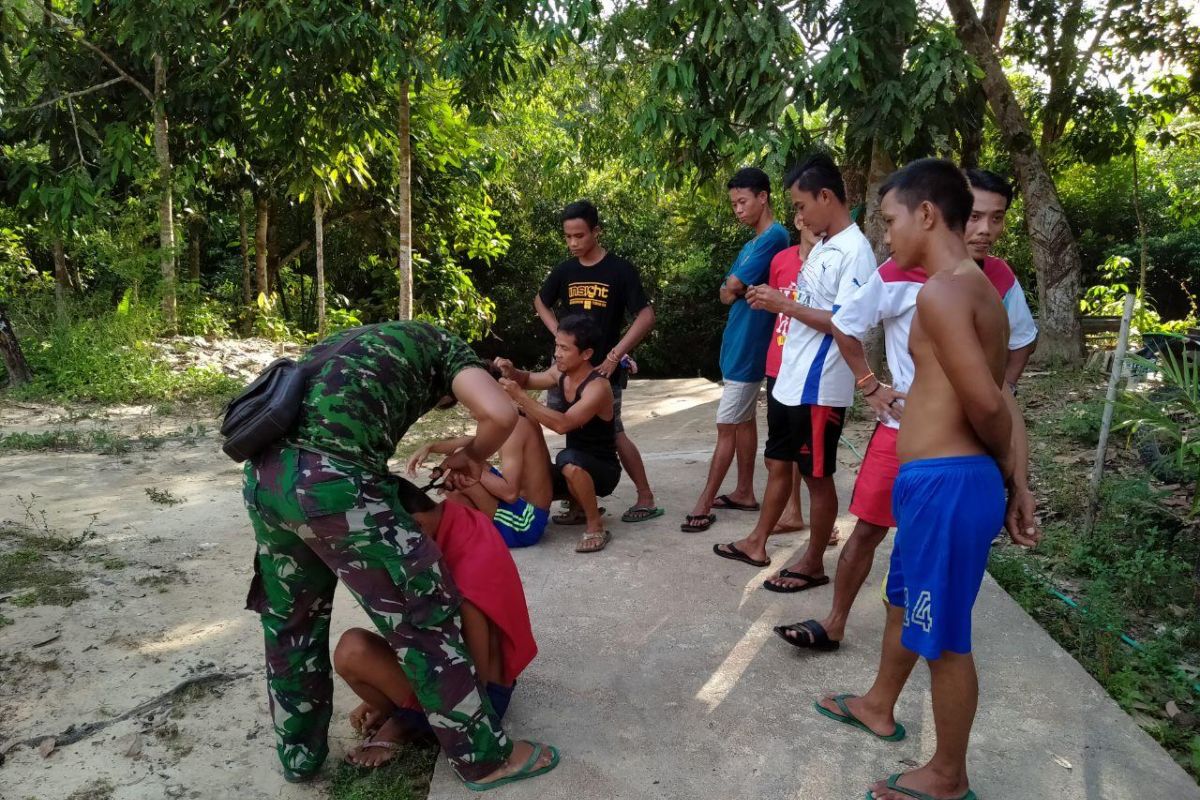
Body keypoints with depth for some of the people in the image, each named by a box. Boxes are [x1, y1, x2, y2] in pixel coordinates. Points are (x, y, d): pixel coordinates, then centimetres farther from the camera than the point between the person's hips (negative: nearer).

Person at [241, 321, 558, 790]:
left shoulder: (359, 344, 35)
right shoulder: (439, 345, 16)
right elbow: (500, 414, -2)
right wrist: (472, 456, 18)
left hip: (264, 474, 8)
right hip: (330, 479, -7)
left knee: (291, 619, 25)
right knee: (423, 617, 5)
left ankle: (299, 753, 42)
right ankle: (484, 757, 18)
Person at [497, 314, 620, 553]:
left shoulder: (597, 387, -27)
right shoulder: (561, 373, -2)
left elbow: (562, 424, -40)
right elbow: (530, 380, 17)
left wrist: (520, 397, -38)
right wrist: (511, 373, -6)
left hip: (603, 470, -8)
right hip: (577, 469, 8)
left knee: (568, 459, -39)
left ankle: (596, 526, -19)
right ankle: (580, 504, 20)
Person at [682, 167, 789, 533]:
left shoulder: (775, 237, -16)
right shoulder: (752, 243, 15)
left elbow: (733, 286, -17)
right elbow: (726, 292, 10)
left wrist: (735, 288, 3)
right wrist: (735, 291, -10)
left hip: (750, 346, -10)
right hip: (738, 342, 10)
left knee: (727, 426, -4)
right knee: (744, 420, 15)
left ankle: (704, 503, 3)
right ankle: (744, 492, 25)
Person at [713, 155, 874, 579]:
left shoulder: (854, 251, -17)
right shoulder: (822, 246, 12)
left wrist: (784, 304, -19)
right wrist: (773, 301, 2)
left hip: (819, 388, -9)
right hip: (789, 379, 9)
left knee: (817, 476, 5)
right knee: (778, 463, 18)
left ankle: (813, 563, 21)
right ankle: (757, 543, 33)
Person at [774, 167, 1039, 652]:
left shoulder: (1001, 280, -3)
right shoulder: (900, 273, -14)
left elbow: (1023, 340, 16)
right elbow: (845, 326, -2)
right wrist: (870, 385, -5)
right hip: (902, 424, -2)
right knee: (868, 528, 3)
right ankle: (834, 625, 19)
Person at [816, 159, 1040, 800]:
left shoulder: (940, 292, -18)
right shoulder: (979, 290, 12)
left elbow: (986, 404, -22)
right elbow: (996, 404, 10)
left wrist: (1002, 473, -2)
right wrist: (1011, 486, 11)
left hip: (946, 483, -10)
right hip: (939, 482, 10)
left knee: (944, 636, 6)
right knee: (904, 598, 26)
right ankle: (880, 708, 48)